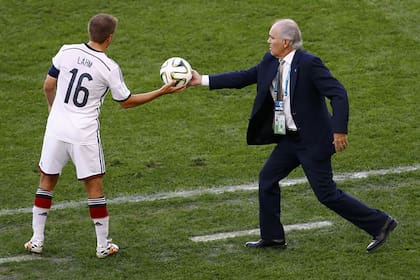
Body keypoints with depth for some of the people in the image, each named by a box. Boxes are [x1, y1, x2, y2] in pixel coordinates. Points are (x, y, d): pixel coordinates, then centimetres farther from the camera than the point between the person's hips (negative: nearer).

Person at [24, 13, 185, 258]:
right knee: (94, 186, 8)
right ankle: (103, 245, 15)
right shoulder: (110, 68, -12)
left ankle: (37, 240, 19)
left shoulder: (66, 52, -4)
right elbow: (127, 101, 1)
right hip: (85, 134, -3)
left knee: (47, 181, 16)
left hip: (56, 128, 3)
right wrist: (162, 92, 7)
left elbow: (48, 85, 7)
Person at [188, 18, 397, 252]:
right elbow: (243, 78, 12)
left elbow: (338, 93, -23)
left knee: (327, 193, -5)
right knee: (267, 179, 12)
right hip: (289, 139, 8)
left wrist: (340, 130, -28)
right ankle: (272, 237, 25)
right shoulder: (271, 62, 4)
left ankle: (380, 223, 6)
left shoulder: (309, 63, -20)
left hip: (312, 141, -8)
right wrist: (203, 80, 9)